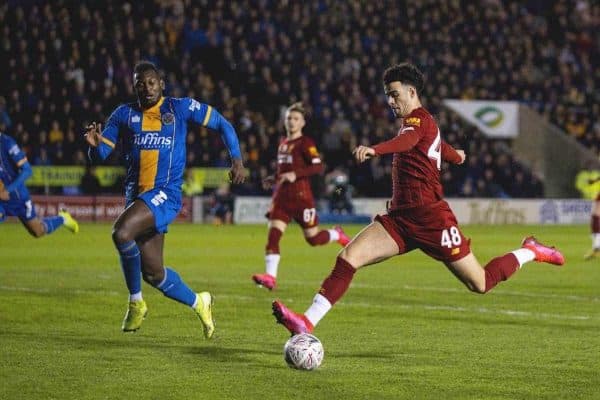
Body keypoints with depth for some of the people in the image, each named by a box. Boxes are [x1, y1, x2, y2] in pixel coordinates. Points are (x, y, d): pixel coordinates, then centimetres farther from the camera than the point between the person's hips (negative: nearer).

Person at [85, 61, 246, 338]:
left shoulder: (180, 108, 2)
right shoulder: (124, 114, 9)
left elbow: (222, 124, 10)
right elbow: (99, 156, 6)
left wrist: (237, 159, -1)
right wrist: (95, 144, -17)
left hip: (165, 194, -5)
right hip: (136, 196, 5)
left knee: (121, 232, -30)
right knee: (153, 273, 5)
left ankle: (136, 302, -11)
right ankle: (198, 303, 31)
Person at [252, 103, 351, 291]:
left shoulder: (305, 143, -7)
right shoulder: (283, 143, 16)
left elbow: (318, 167, -17)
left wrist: (295, 174, -25)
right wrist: (275, 178, 16)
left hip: (300, 195, -6)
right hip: (281, 195, 6)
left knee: (313, 238, 2)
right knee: (273, 234, -12)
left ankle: (337, 235, 34)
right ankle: (270, 276, -19)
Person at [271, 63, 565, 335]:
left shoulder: (419, 120, -10)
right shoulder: (417, 123, 18)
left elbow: (406, 142, -36)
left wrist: (373, 150, -57)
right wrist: (455, 155, 63)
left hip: (430, 218, -9)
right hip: (400, 217, 9)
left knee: (480, 284, 0)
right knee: (348, 257, -13)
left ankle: (530, 252, 27)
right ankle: (307, 323, -20)